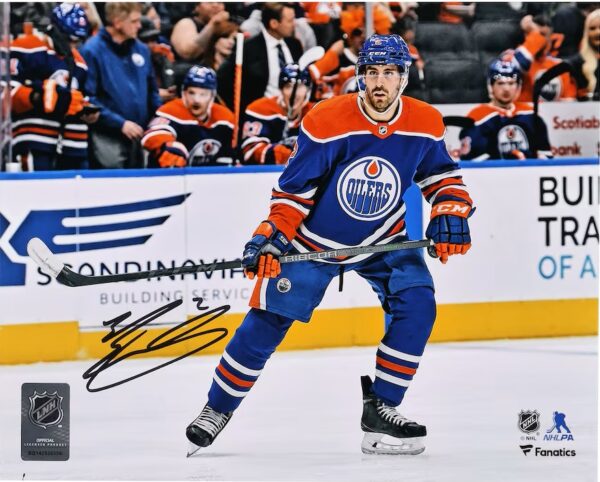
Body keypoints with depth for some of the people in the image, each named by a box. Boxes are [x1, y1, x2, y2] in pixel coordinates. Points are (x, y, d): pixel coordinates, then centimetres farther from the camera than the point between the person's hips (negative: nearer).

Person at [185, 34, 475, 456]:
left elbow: (442, 175, 2)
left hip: (383, 241, 3)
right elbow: (294, 189, -15)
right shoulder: (326, 122, -23)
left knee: (416, 305, -18)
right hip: (315, 239, -3)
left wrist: (450, 212, -17)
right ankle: (218, 407, 17)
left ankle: (379, 408, -7)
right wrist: (271, 238, -24)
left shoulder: (424, 124, -13)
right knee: (268, 321, -2)